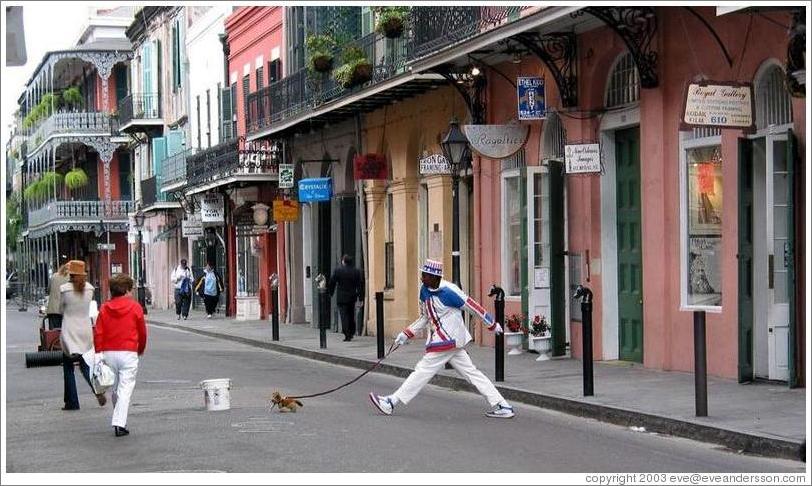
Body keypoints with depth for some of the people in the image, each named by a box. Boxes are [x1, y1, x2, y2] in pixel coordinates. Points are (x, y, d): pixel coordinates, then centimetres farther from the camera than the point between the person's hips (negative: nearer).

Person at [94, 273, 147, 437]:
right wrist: (141, 349, 22)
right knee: (125, 390, -5)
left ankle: (118, 422, 26)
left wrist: (98, 353, 4)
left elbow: (98, 333, -1)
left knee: (115, 389, 17)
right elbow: (142, 331, 5)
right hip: (128, 353, -3)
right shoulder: (135, 307, -3)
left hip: (109, 353, 4)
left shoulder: (104, 308, 3)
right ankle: (119, 424, -16)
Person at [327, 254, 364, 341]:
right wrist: (360, 298, 4)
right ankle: (351, 333, 22)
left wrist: (330, 293, 12)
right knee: (351, 316, 16)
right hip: (352, 298, 3)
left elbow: (332, 283, -3)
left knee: (344, 316, -3)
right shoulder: (357, 271, 1)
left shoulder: (337, 271, -7)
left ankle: (347, 335, -11)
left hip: (341, 298, -3)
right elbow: (360, 285, 1)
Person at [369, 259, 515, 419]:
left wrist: (493, 325, -2)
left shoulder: (448, 291, -19)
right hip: (438, 338, 9)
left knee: (424, 369, -7)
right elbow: (425, 317, 19)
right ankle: (501, 406, 9)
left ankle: (391, 402, -3)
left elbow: (472, 306, -10)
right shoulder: (424, 290, 7)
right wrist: (406, 334, 13)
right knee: (471, 372, 7)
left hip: (449, 339, -9)